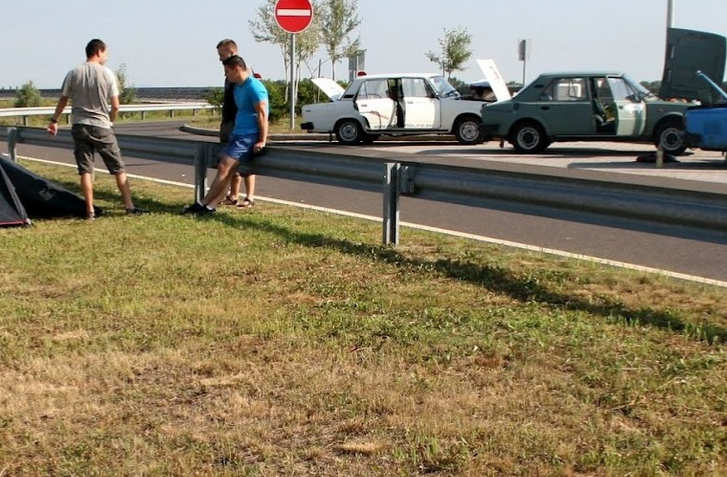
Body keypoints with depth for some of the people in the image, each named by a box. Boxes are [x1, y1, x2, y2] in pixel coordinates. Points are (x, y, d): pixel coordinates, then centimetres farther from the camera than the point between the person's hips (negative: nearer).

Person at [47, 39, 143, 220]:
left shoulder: (73, 74, 1)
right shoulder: (107, 73, -5)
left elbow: (63, 101, 8)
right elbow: (115, 106, -5)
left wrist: (54, 120, 21)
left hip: (80, 127, 2)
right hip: (101, 128, -2)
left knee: (85, 170, 5)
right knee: (118, 169, 7)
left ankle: (90, 210, 5)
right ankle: (129, 206, 9)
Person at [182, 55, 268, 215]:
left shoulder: (254, 87, -13)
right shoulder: (238, 88, 17)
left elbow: (262, 115, -17)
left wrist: (262, 141, -20)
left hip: (249, 137, -10)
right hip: (237, 135, 10)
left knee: (224, 167, -14)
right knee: (225, 170, 0)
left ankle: (203, 204, -9)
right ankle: (210, 206, -5)